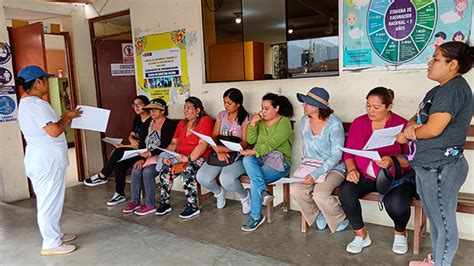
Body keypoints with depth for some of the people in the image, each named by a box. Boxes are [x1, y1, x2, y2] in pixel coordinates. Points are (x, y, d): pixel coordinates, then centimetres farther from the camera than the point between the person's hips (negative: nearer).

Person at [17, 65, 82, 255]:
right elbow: (54, 130, -27)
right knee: (50, 201, 0)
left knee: (48, 200, 19)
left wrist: (67, 117, 12)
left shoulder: (26, 102, 13)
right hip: (47, 161, -10)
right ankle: (51, 244, 11)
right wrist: (67, 117, -11)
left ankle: (55, 235, 32)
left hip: (40, 159, 11)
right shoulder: (35, 104, -20)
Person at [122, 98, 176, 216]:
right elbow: (145, 143, 10)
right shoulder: (149, 124, 13)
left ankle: (150, 205, -15)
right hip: (149, 156, 7)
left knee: (147, 171, -27)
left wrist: (151, 153, -27)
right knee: (135, 170, -17)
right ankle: (135, 202, -5)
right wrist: (142, 158, -4)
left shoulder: (169, 125, -9)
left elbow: (165, 146, -16)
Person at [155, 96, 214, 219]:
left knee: (186, 171, -33)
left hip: (199, 157, -6)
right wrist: (166, 156, -4)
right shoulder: (182, 123, 18)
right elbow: (174, 143, 15)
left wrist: (189, 158, -26)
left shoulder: (205, 121, -7)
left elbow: (203, 144, -17)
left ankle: (193, 207, -18)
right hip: (181, 157, 7)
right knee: (164, 170, -17)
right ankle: (164, 204, -5)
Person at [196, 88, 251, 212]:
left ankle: (245, 196, 2)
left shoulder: (245, 118, -2)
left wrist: (226, 149, -24)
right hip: (219, 154, 5)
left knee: (226, 179, -33)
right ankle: (219, 192, 18)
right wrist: (218, 151, -13)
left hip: (237, 155, -5)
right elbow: (214, 136, 7)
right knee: (201, 177, -17)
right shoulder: (221, 115, 12)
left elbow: (245, 143, -10)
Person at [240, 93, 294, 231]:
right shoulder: (260, 121, 17)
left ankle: (256, 217, -13)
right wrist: (253, 123, -3)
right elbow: (251, 141, 8)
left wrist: (254, 152, -25)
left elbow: (271, 144, -16)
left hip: (278, 160, -5)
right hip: (259, 158, 5)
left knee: (254, 180, -27)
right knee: (247, 160, -30)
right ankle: (263, 191, -38)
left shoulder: (284, 122, -5)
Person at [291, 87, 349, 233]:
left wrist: (316, 174, -27)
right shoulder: (304, 120, 3)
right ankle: (317, 215, 9)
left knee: (320, 195, -30)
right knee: (296, 189, -22)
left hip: (334, 168, -5)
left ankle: (341, 219, 4)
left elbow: (337, 155, -19)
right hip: (311, 166, 5)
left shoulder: (334, 123, -17)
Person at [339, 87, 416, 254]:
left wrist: (392, 161, -25)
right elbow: (348, 153, 8)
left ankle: (400, 233, 9)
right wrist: (351, 169, -10)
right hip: (364, 175, 3)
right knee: (345, 192, -26)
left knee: (396, 204, -31)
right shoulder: (358, 123, 6)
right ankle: (361, 235, -2)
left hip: (395, 177, -3)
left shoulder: (402, 125, -4)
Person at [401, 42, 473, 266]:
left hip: (441, 169, -10)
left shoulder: (454, 88, -17)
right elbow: (421, 114, 19)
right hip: (427, 166, 10)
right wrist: (411, 125, -4)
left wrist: (406, 135, -5)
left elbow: (433, 128, -23)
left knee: (444, 222, 5)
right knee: (434, 218, 21)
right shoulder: (441, 89, 15)